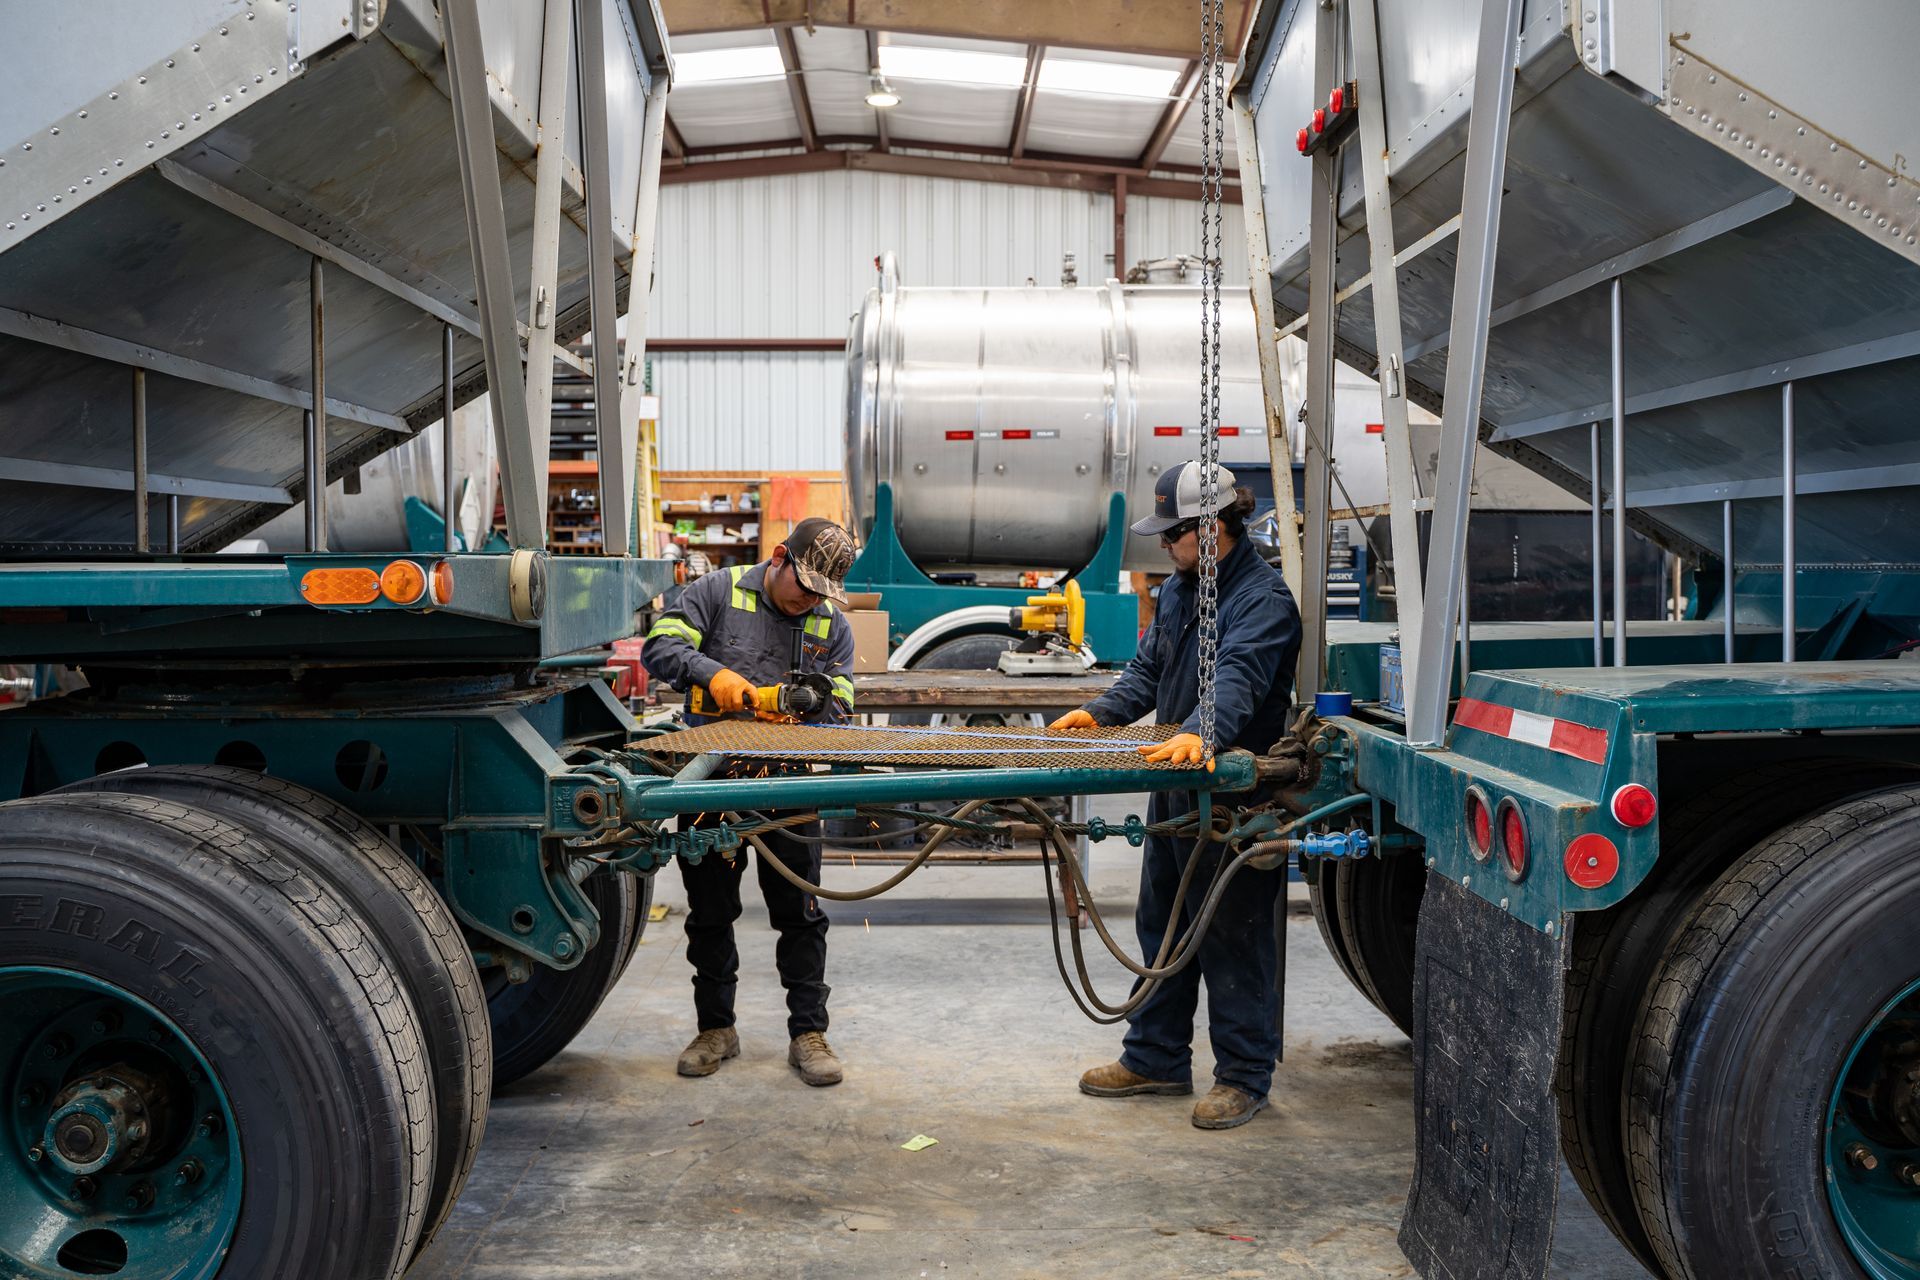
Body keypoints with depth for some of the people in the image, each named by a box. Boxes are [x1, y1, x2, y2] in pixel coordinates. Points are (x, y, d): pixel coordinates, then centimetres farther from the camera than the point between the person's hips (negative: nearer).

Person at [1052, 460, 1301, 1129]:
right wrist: (1099, 711, 4)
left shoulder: (1263, 597, -18)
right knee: (1162, 925, 17)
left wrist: (1199, 733, -51)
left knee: (1233, 936, 1)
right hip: (1176, 785, 9)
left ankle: (1243, 1076, 14)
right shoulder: (1179, 587, 12)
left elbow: (1237, 675, -35)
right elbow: (1149, 666, 19)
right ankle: (1156, 1059, 30)